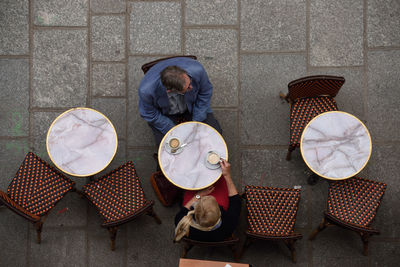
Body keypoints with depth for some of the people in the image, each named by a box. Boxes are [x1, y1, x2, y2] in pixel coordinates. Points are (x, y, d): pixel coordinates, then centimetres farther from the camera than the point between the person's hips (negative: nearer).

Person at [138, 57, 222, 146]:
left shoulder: (197, 70, -36)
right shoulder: (146, 90, -39)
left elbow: (205, 93, -15)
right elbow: (149, 114, -18)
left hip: (191, 107, 2)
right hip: (165, 114, -2)